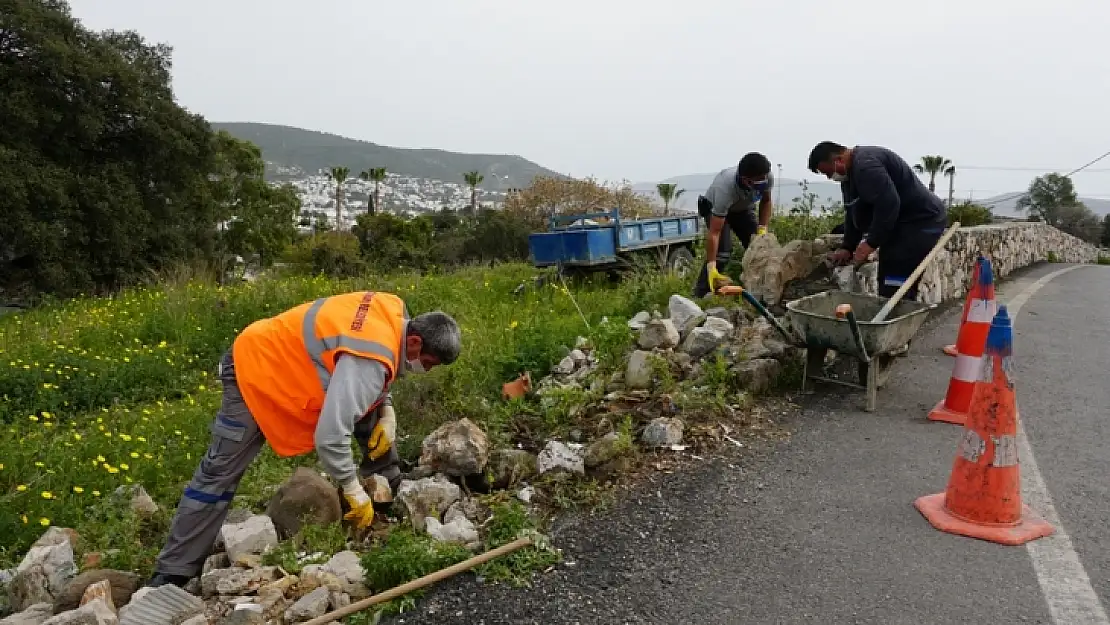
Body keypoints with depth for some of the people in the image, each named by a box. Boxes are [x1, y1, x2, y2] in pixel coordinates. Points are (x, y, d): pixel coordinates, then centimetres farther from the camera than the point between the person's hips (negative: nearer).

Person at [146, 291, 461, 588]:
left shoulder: (395, 315, -11)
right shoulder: (368, 362, -38)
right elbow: (329, 437, -41)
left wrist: (387, 411, -3)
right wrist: (355, 493, -27)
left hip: (295, 357, 9)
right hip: (255, 368, -9)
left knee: (373, 412, 7)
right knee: (220, 473, -6)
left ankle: (387, 482, 28)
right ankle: (173, 571, 6)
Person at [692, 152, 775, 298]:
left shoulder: (767, 178, -28)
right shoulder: (725, 188, -44)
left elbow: (766, 201, -3)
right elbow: (714, 233, -42)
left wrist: (762, 228, -16)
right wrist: (711, 266, -45)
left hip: (743, 208, 5)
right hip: (714, 207, -5)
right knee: (723, 251, -24)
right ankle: (700, 294, -15)